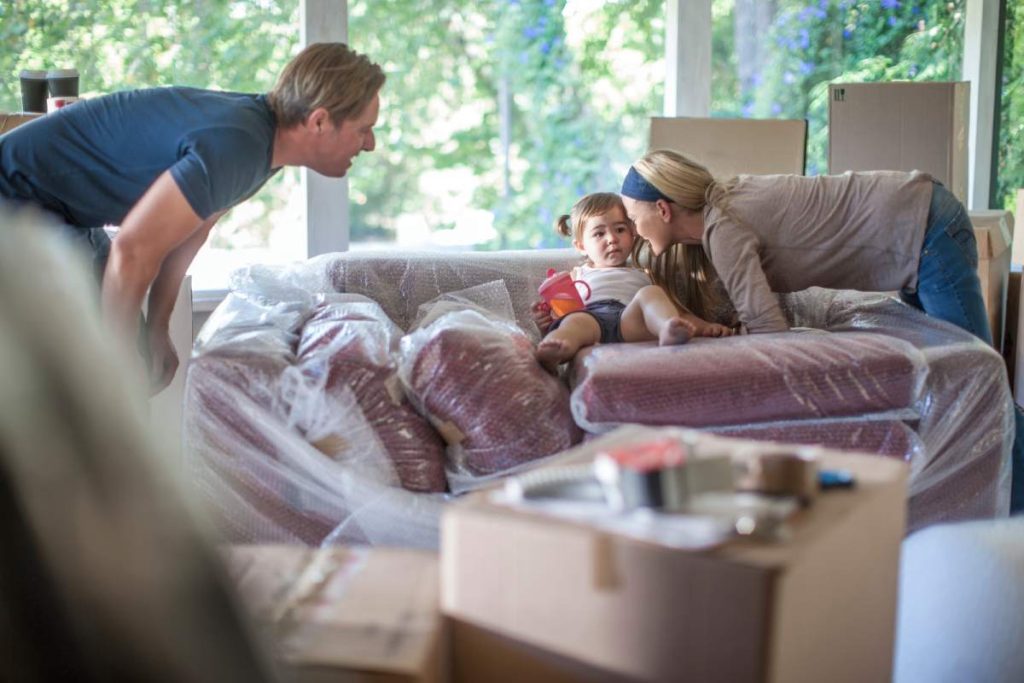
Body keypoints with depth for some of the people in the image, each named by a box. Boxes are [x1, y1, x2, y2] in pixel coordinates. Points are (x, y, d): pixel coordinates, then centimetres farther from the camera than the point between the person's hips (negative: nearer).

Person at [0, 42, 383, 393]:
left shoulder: (258, 123, 0)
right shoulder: (235, 147, -32)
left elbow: (187, 229, 10)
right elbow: (133, 251, -33)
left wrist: (157, 331, 12)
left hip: (64, 211, 10)